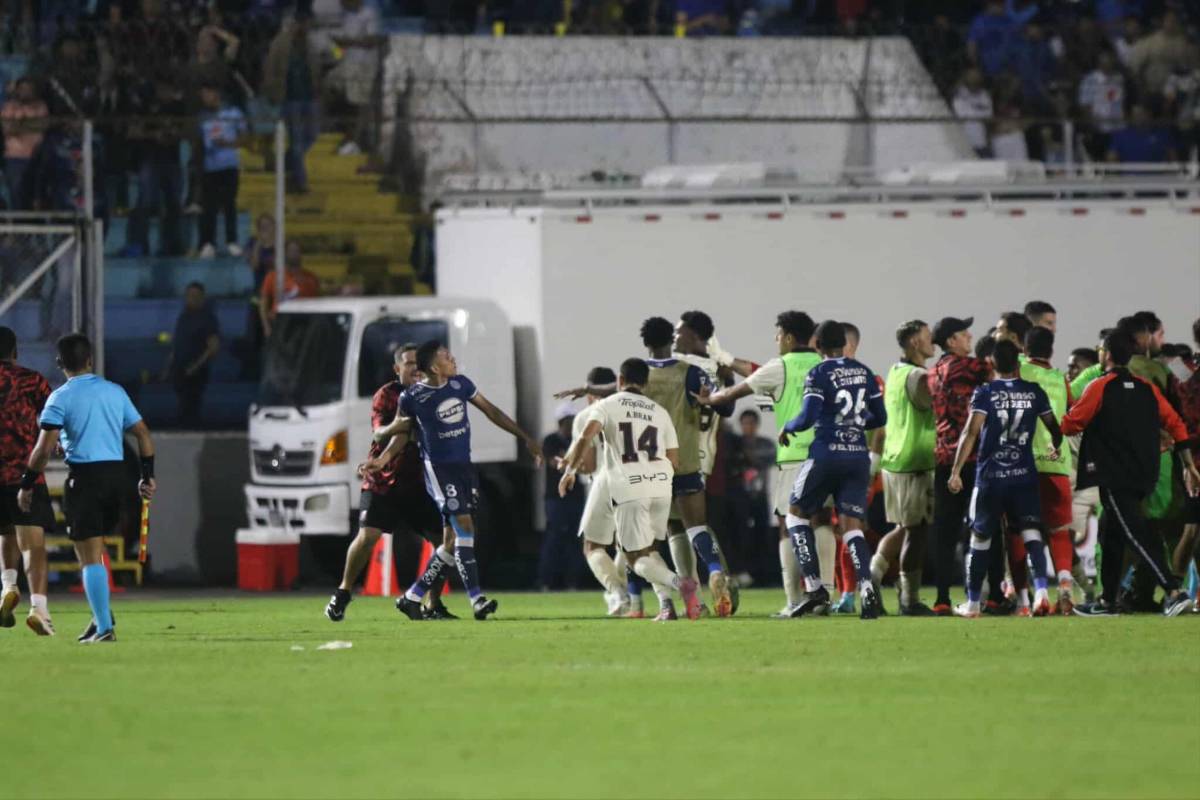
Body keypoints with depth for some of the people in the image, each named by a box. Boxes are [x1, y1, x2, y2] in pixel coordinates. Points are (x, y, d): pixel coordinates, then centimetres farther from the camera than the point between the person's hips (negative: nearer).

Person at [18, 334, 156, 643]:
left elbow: (45, 447, -12)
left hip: (84, 475, -5)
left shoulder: (61, 397, -5)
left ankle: (105, 627, -7)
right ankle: (102, 616, 10)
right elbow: (143, 434, 12)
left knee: (90, 557, -2)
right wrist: (147, 476, 19)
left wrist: (27, 484, -4)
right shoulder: (115, 392, 10)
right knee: (94, 552, 19)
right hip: (117, 473, 5)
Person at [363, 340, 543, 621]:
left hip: (464, 466, 6)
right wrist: (383, 458, -11)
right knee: (464, 527, -17)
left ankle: (412, 598, 15)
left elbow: (491, 411, 14)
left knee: (452, 540, 5)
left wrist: (525, 438, 16)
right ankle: (477, 600, -20)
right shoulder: (412, 397, -10)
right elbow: (402, 430, 4)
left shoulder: (460, 384, 4)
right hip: (438, 468, -6)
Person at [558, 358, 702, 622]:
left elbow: (586, 437, -11)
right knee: (649, 549, 23)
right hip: (662, 486, 4)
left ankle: (677, 582, -28)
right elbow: (674, 460, 15)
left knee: (639, 559, 0)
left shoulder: (606, 406, 7)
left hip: (628, 488, -4)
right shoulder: (659, 412, 19)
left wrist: (570, 470, -2)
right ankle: (666, 603, 4)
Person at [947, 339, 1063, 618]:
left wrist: (955, 472, -11)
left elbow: (971, 432, -13)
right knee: (1031, 533, -2)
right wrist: (1055, 448, 37)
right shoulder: (1034, 392, 4)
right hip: (1024, 476, 1)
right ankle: (1041, 590, -23)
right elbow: (1054, 428, 14)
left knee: (980, 538, 10)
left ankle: (973, 603, 18)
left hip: (990, 477, -1)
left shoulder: (985, 393, -5)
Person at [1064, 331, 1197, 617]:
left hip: (1114, 476, -7)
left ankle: (1174, 592, -24)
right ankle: (1107, 602, 21)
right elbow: (1176, 424, 9)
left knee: (1137, 535, -11)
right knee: (1113, 536, 18)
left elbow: (1070, 425, -6)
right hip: (1145, 475, 7)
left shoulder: (1100, 387, -8)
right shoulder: (1147, 388, 10)